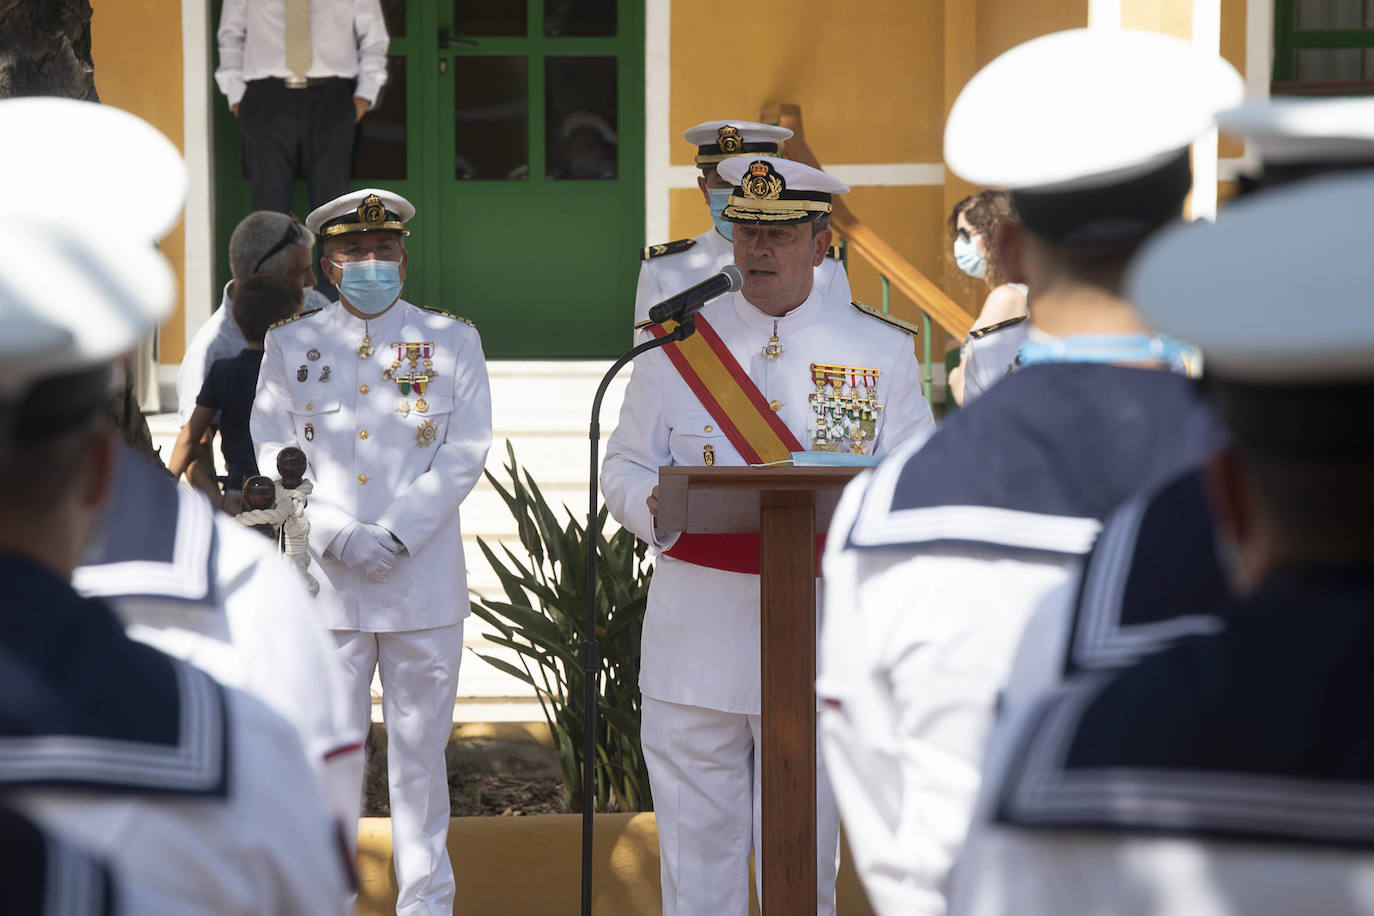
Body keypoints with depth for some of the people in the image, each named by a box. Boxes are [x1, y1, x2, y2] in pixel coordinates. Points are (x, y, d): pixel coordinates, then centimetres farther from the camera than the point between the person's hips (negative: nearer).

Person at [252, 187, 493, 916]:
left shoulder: (451, 342, 6)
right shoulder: (290, 344, 8)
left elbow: (465, 453, -1)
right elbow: (274, 454, 3)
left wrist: (395, 535, -12)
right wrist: (337, 534, -11)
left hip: (424, 582, 0)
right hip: (323, 583, 0)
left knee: (420, 751, 5)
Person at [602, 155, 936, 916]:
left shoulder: (881, 350, 4)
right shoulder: (676, 342, 6)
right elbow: (622, 468, 7)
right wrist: (660, 506, -16)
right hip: (696, 637, 1)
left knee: (805, 852, 6)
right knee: (696, 844, 4)